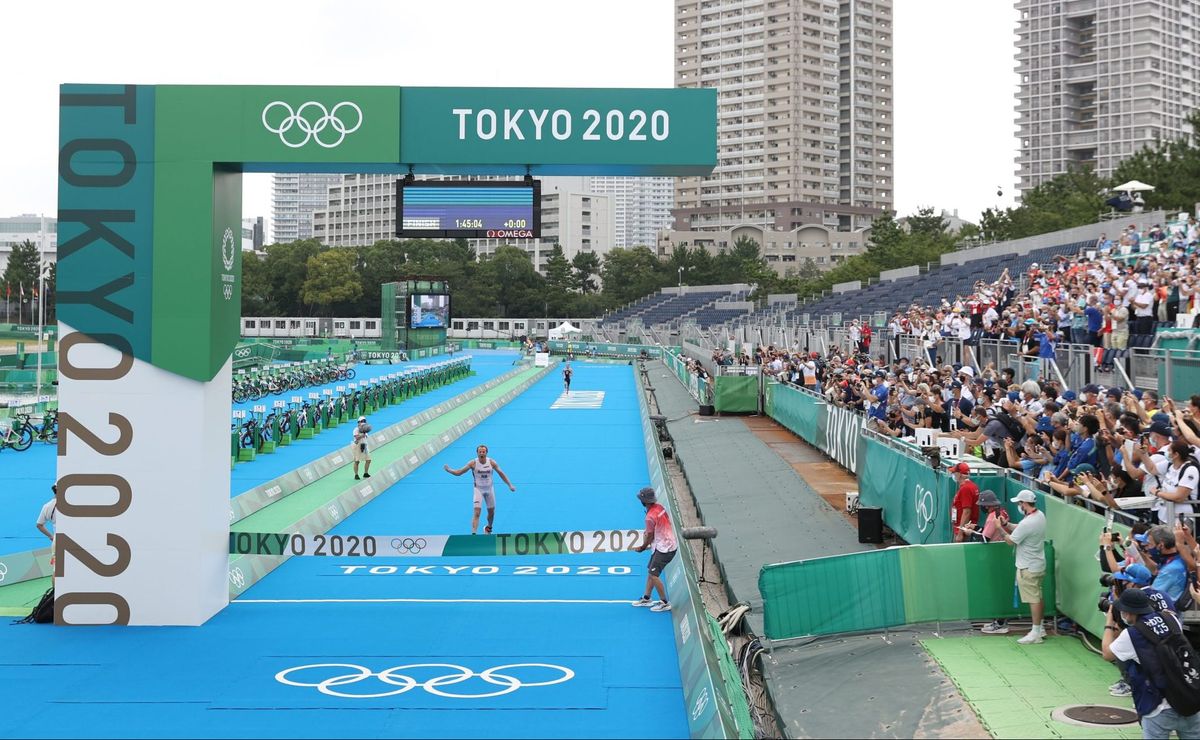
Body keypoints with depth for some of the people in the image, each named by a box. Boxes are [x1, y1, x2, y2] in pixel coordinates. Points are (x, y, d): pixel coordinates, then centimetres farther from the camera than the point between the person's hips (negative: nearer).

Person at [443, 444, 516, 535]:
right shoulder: (473, 463, -17)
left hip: (489, 489, 3)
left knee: (491, 512, 16)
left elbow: (501, 473, -1)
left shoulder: (492, 462, -12)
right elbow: (459, 472, -15)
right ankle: (473, 533, -21)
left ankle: (489, 528, 44)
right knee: (477, 513, -17)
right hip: (478, 489, -3)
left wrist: (510, 485, -4)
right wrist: (449, 470, -28)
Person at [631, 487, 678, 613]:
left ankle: (665, 603, 3)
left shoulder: (650, 517, -23)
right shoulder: (659, 506, 3)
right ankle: (646, 598, 27)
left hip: (665, 549, -10)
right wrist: (646, 534, 4)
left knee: (654, 574, -5)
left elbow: (650, 536, -9)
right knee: (651, 571, 17)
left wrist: (642, 548, 7)